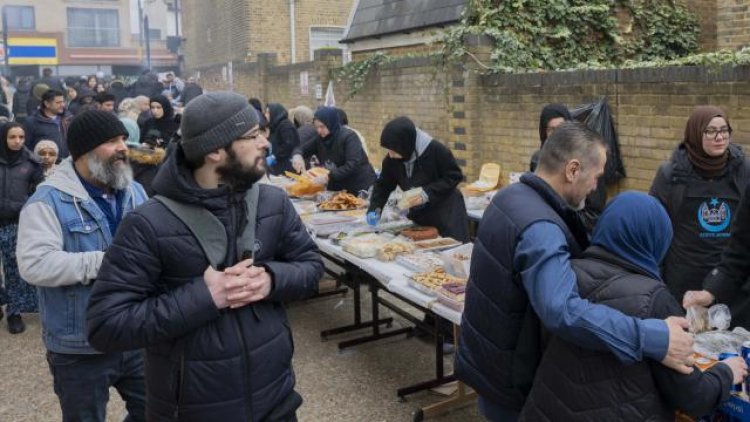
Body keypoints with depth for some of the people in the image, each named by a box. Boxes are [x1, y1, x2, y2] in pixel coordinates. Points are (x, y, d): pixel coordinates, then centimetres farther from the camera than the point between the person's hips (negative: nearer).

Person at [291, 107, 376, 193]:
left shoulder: (349, 137, -18)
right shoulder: (320, 139, 3)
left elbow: (353, 165, -28)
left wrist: (328, 177, -37)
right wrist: (297, 156, -16)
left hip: (360, 187, -6)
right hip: (337, 189, 6)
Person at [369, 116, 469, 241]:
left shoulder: (436, 151, -25)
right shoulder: (391, 159, -10)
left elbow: (454, 176, -16)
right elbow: (383, 185, 2)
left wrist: (427, 193, -25)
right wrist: (375, 209, -13)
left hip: (446, 213, -5)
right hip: (418, 215, 5)